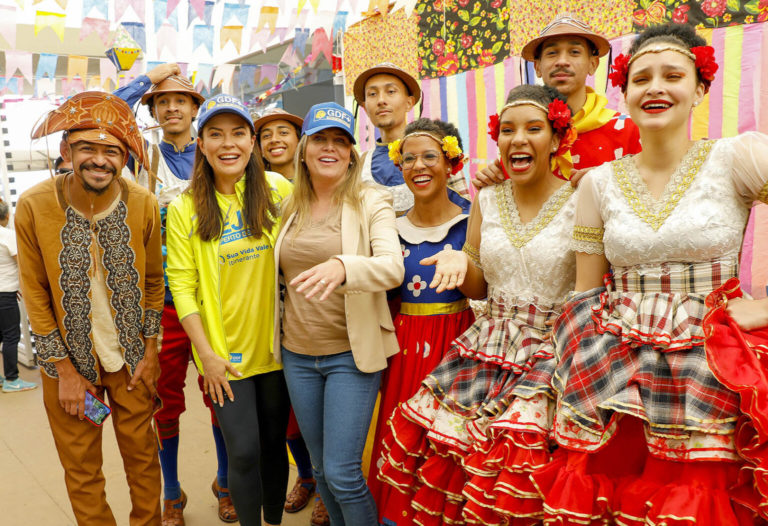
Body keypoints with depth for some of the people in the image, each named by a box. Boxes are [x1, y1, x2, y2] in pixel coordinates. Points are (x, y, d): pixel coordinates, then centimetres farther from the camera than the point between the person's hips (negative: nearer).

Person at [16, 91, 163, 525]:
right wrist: (65, 371, -7)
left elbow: (154, 281, 0)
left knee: (143, 455, 15)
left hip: (131, 356, 1)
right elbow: (35, 295, -8)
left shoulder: (143, 204, -11)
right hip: (68, 358, -1)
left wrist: (150, 352, 0)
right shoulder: (34, 206, -15)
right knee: (82, 471, 12)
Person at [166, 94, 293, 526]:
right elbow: (182, 284, -6)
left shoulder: (278, 190, -3)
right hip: (224, 352, -2)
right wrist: (207, 353, -9)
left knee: (274, 443, 15)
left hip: (276, 344, 2)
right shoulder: (184, 208, -6)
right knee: (244, 452, 0)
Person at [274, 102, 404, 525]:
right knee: (320, 469, 17)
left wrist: (342, 267, -43)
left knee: (341, 473, -4)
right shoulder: (290, 207, 7)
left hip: (352, 353, -5)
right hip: (297, 354, 5)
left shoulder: (371, 203, -7)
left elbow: (393, 267, -23)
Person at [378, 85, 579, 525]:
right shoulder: (486, 200, 7)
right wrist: (459, 259, -6)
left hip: (547, 356, -4)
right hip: (485, 351, 4)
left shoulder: (578, 204, -6)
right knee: (446, 457, -2)